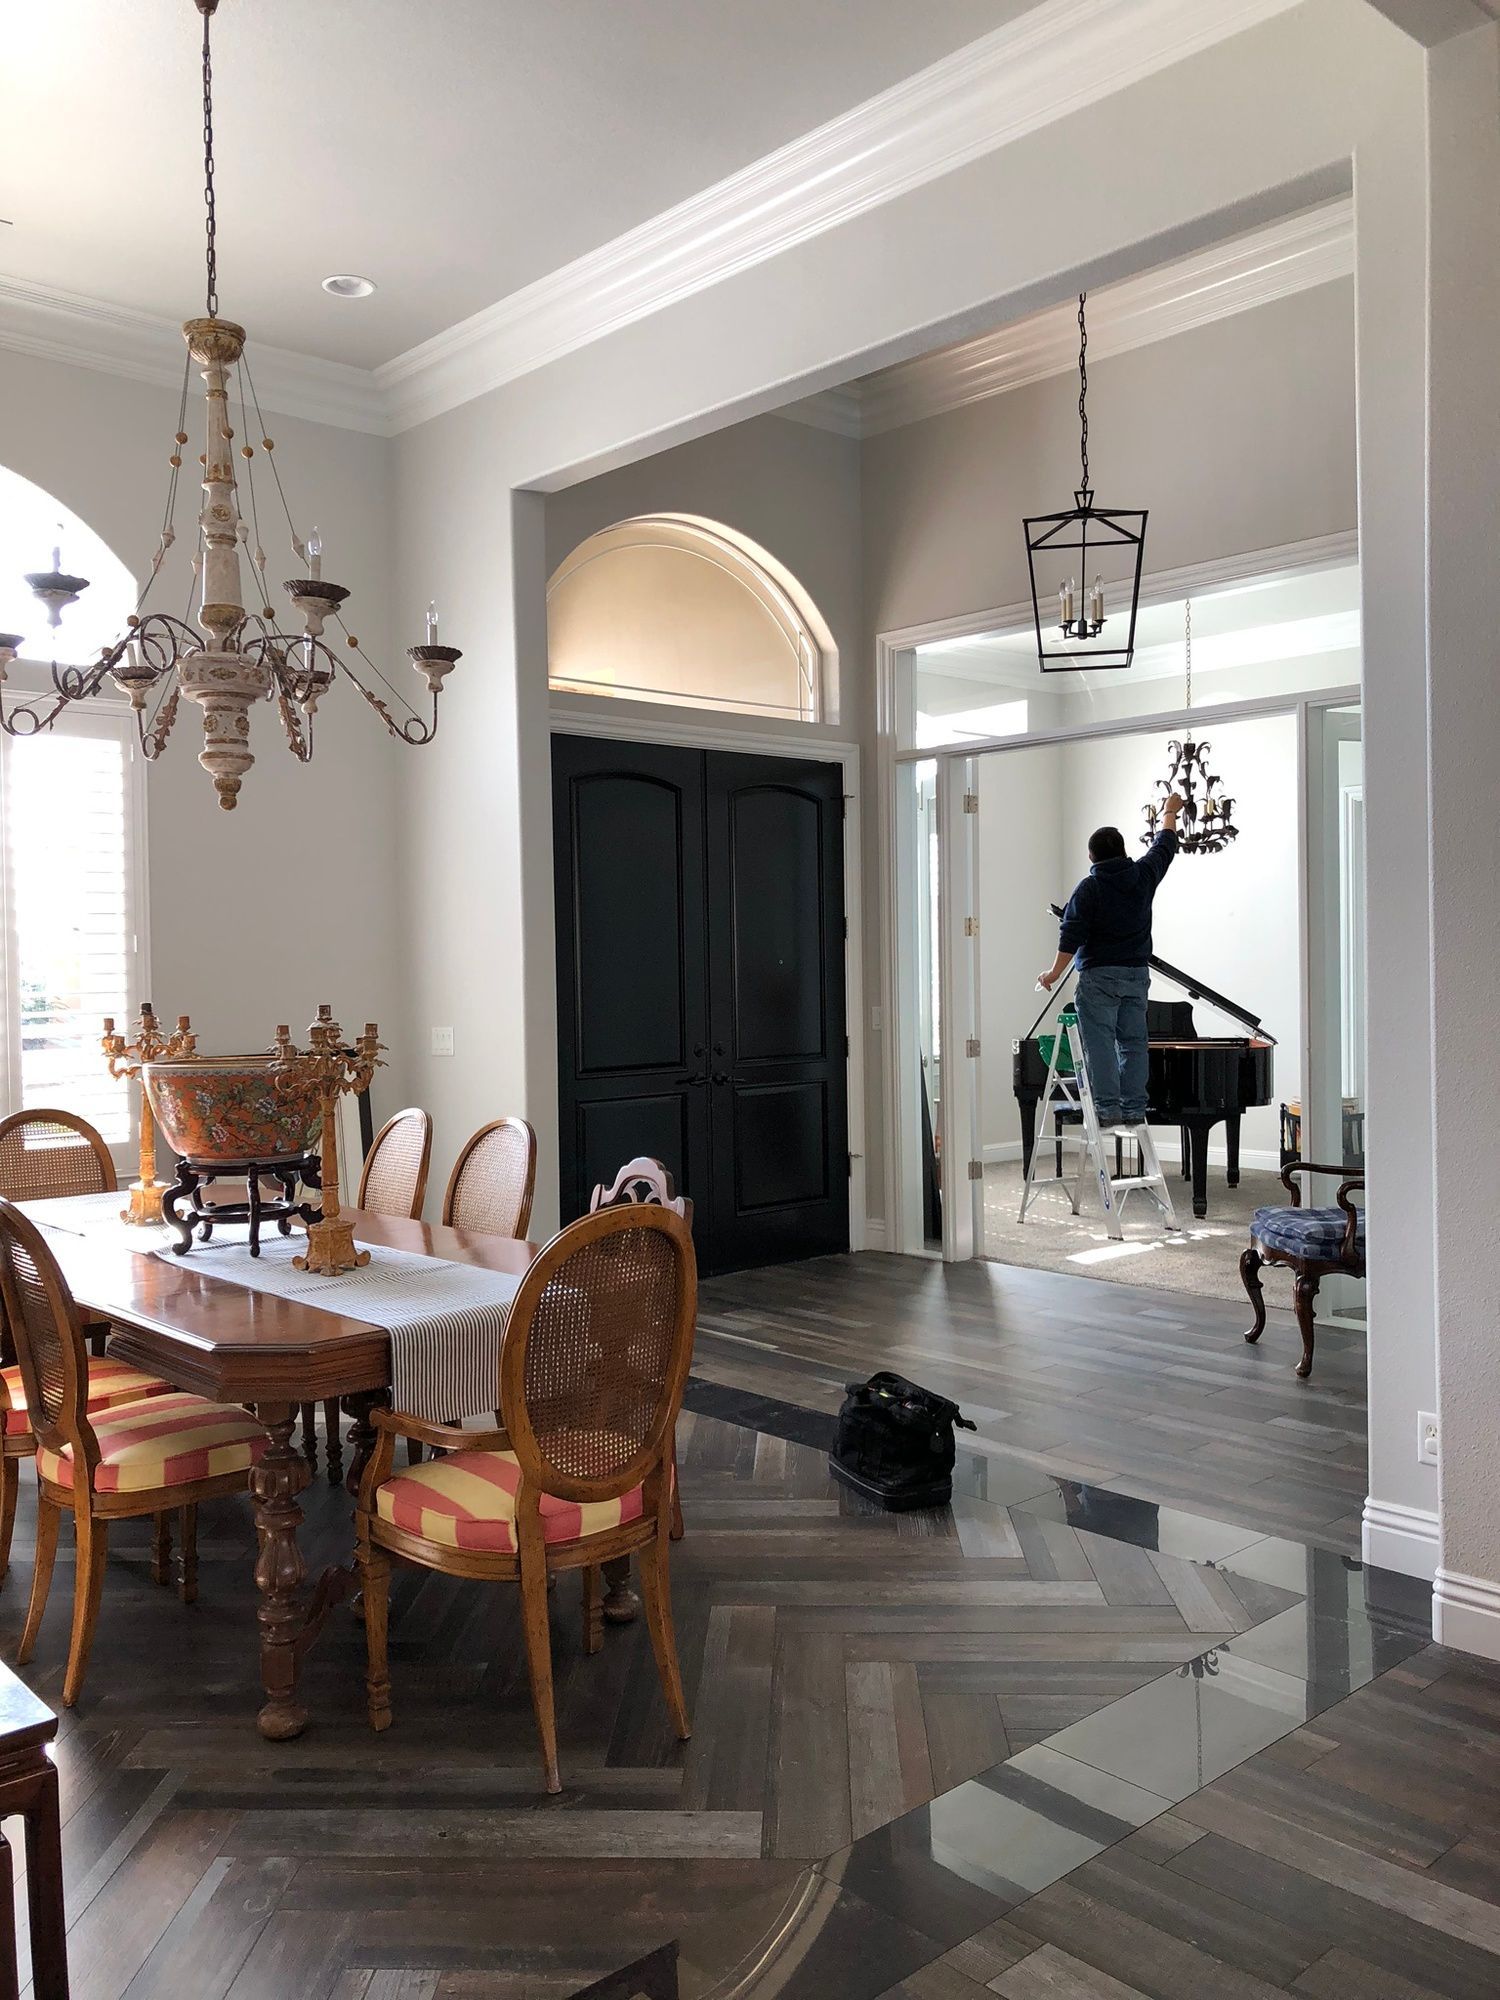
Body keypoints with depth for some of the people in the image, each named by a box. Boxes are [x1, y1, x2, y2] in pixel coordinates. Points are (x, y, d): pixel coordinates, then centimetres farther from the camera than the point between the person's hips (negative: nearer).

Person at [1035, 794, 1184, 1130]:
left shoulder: (1089, 888, -7)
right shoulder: (1143, 875, 6)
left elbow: (1072, 935, -11)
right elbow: (1165, 846, 25)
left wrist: (1055, 973, -3)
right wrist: (1169, 812, 42)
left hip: (1099, 975, -5)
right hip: (1137, 973, 5)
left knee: (1100, 1043, -5)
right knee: (1133, 1042, 7)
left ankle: (1108, 1108, -10)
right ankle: (1134, 1109, 6)